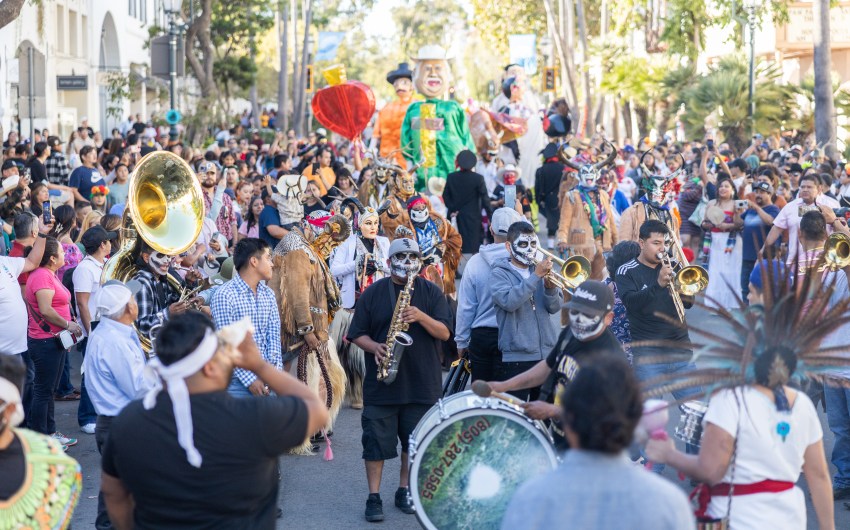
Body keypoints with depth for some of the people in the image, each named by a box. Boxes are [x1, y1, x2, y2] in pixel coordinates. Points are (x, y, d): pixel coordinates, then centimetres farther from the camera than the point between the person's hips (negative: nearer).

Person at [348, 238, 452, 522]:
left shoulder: (431, 292, 4)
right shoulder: (373, 293, 3)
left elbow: (444, 333, -3)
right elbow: (357, 334, 4)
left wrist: (421, 317, -20)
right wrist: (375, 347, -15)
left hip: (422, 382, 1)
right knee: (376, 442, 0)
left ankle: (404, 491, 24)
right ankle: (374, 497, 8)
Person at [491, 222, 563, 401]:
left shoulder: (540, 269, 13)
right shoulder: (500, 274, 0)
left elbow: (555, 307, 4)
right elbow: (509, 302, -20)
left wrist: (550, 287, -15)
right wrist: (536, 276, -21)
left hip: (547, 353, 5)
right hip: (517, 357, -5)